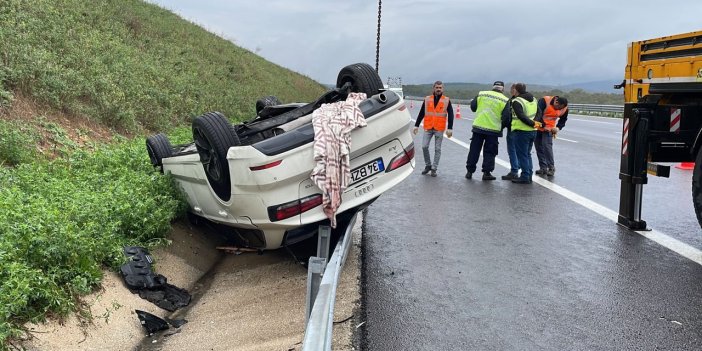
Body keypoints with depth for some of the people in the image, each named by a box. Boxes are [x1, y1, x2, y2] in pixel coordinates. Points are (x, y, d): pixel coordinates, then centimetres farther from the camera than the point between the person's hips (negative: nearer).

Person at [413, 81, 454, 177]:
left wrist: (450, 128, -9)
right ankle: (428, 165, 15)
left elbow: (450, 115, -1)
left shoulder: (447, 100, 2)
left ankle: (434, 168, 12)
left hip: (439, 129, -2)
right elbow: (421, 113, 10)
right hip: (428, 128, 2)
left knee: (437, 149, 3)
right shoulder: (427, 99, 7)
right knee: (424, 147, -4)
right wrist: (416, 125, 7)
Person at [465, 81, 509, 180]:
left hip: (478, 126, 2)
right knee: (489, 152, 8)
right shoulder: (505, 100, -4)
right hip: (494, 129, -2)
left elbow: (473, 107, 5)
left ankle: (470, 171, 13)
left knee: (474, 150, 10)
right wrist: (501, 127, 13)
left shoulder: (481, 94, 1)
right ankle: (487, 173, 8)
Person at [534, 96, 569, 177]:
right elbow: (538, 114, -23)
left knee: (547, 146, -15)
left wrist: (558, 128, -6)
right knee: (538, 147, 3)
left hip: (549, 129, 0)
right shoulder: (544, 101, -21)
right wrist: (543, 126, -25)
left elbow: (563, 120, 10)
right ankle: (543, 167, 13)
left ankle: (551, 168, -7)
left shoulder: (564, 109, -8)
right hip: (537, 127, 0)